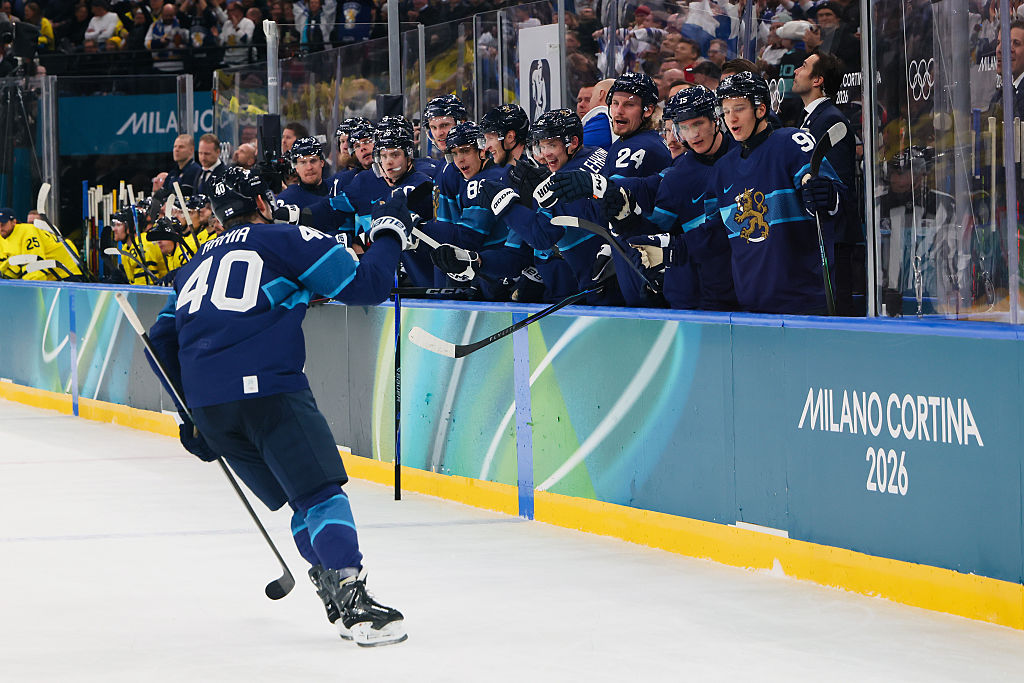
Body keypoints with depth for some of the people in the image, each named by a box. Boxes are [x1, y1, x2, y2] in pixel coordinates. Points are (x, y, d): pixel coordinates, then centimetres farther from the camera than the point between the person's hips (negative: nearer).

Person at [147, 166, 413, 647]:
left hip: (207, 406, 6)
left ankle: (330, 585, 10)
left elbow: (161, 343, 31)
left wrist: (190, 418, 36)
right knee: (322, 493, -9)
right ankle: (353, 603, -24)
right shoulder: (286, 240, 8)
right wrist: (389, 233, 18)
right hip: (266, 387, -6)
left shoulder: (197, 264, 27)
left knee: (298, 497, 18)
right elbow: (365, 286, 1)